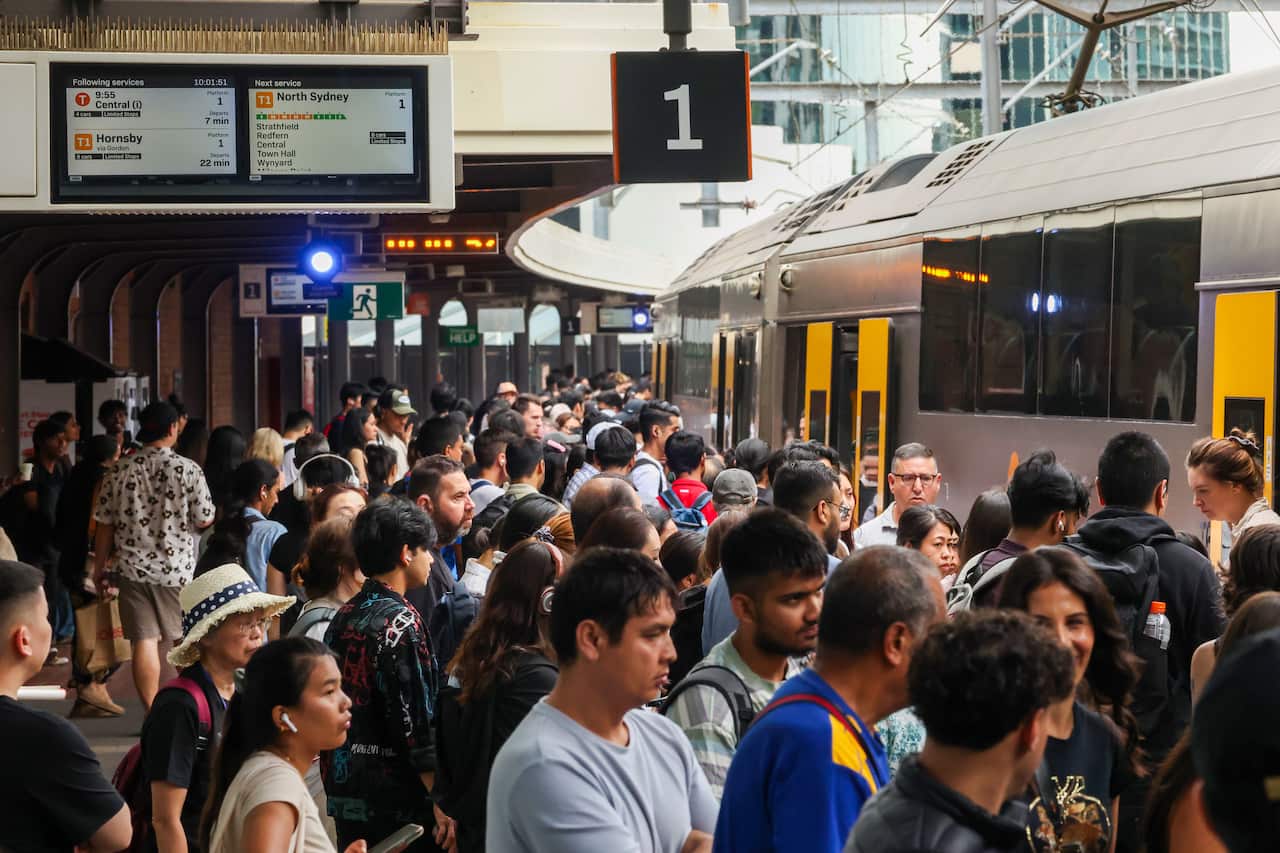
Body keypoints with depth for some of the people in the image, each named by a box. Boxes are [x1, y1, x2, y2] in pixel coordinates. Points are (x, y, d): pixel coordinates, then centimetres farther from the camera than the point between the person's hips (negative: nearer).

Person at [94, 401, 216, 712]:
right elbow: (204, 520, -6)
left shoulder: (121, 471, 0)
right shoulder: (188, 470, -8)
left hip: (133, 568, 1)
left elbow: (105, 523, 3)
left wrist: (99, 568, 13)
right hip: (177, 569, -1)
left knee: (144, 641, 1)